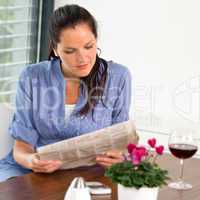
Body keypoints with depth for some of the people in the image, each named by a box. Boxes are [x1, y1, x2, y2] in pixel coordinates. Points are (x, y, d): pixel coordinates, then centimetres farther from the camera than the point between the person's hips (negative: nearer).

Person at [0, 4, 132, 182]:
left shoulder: (118, 77, -4)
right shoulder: (32, 78, -4)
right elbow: (22, 145, -3)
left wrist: (117, 157, -22)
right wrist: (31, 160, -27)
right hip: (35, 170, 0)